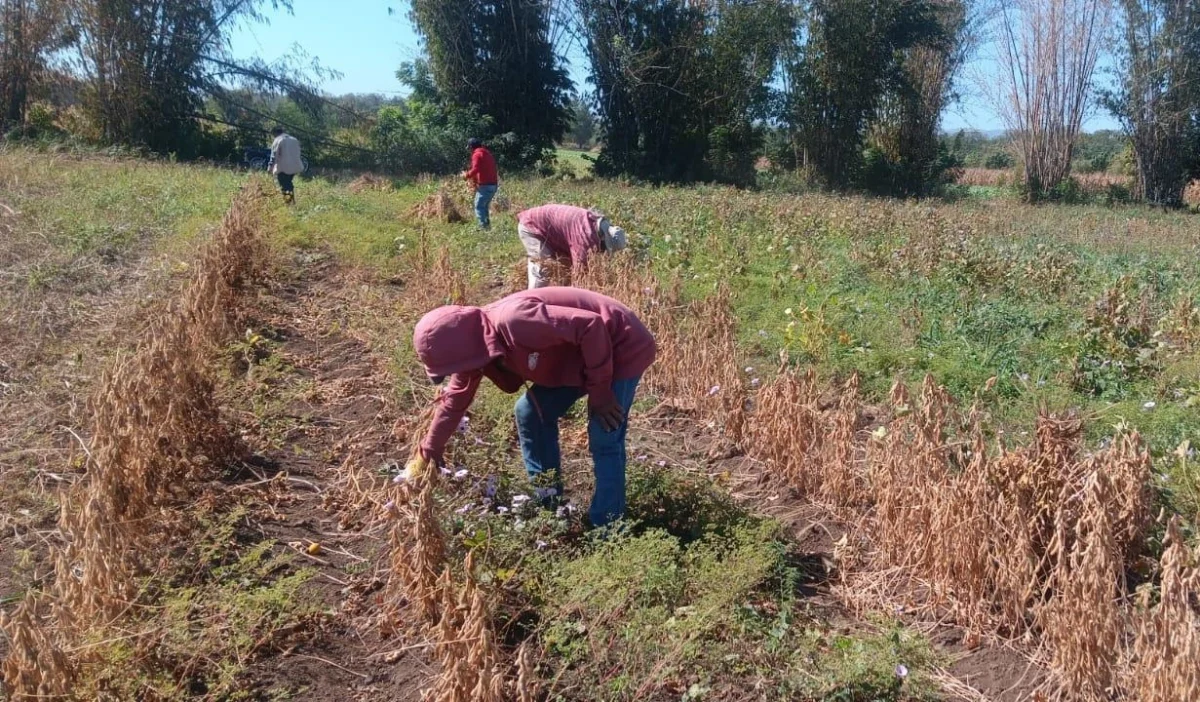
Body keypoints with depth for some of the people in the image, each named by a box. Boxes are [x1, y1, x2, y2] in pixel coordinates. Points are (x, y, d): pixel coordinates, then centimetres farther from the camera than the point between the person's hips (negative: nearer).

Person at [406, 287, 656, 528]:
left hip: (621, 348, -9)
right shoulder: (475, 345, -3)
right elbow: (454, 400, 13)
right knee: (530, 411, 10)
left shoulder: (512, 321, -33)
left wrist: (599, 393, -23)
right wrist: (427, 454, 20)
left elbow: (591, 327, -33)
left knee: (604, 442, -13)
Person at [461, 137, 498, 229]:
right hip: (493, 184, 9)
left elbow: (475, 170, -18)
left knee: (479, 206, -4)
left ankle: (483, 226, -12)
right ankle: (487, 225, 16)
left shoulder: (477, 154, -8)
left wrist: (466, 175, -2)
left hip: (485, 186, -9)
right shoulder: (487, 153, 19)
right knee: (485, 206, 18)